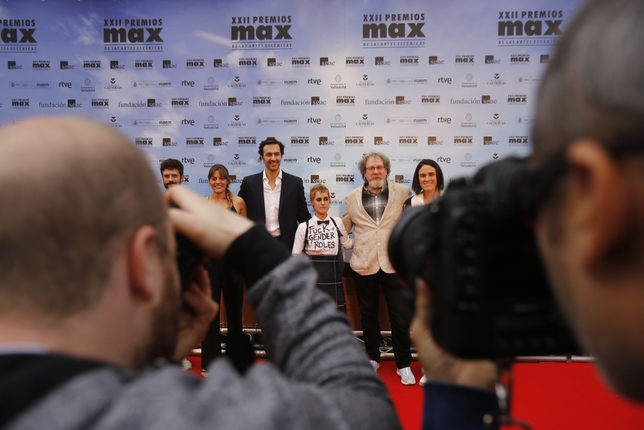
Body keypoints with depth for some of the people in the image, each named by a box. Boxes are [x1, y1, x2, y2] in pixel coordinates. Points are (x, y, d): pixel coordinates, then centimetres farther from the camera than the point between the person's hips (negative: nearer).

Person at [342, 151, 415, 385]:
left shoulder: (402, 192, 2)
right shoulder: (353, 197, 7)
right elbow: (344, 226, 16)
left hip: (393, 263, -2)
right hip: (364, 264, 2)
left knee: (400, 316, 2)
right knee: (368, 314, 15)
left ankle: (404, 364, 17)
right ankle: (372, 358, 32)